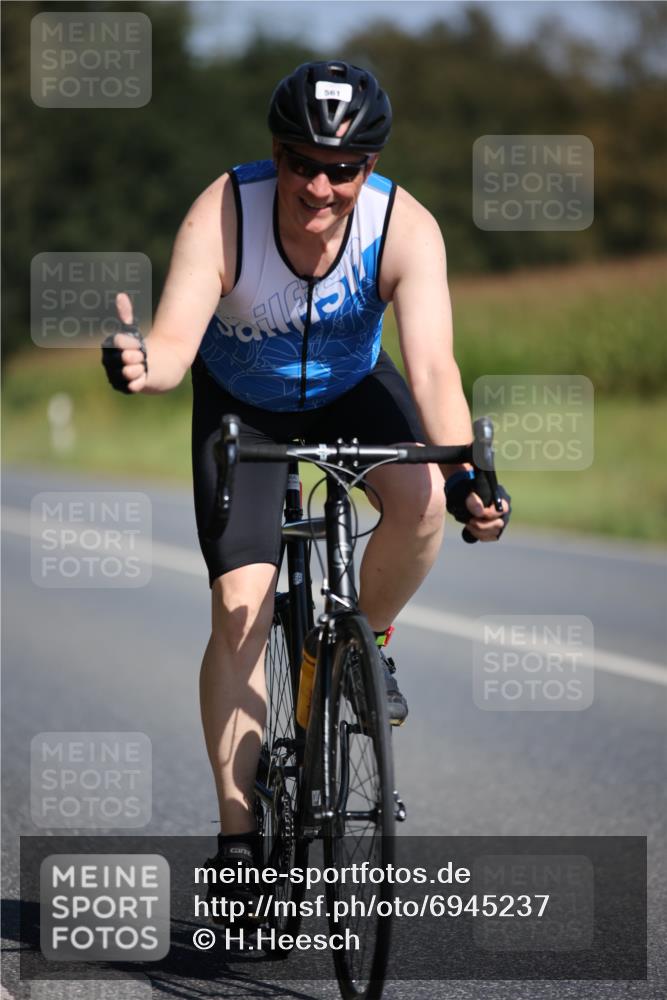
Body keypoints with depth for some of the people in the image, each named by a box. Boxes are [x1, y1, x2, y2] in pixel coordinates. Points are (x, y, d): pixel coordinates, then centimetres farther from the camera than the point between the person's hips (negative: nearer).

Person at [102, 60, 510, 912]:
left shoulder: (405, 228, -30)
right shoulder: (223, 214, -32)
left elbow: (431, 367, -40)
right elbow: (176, 342, -43)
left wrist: (463, 473, -57)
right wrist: (142, 363, -67)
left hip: (352, 391, 1)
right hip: (241, 403, -1)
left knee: (421, 501, -30)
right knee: (240, 606, -13)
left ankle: (365, 640, 1)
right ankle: (238, 829, -3)